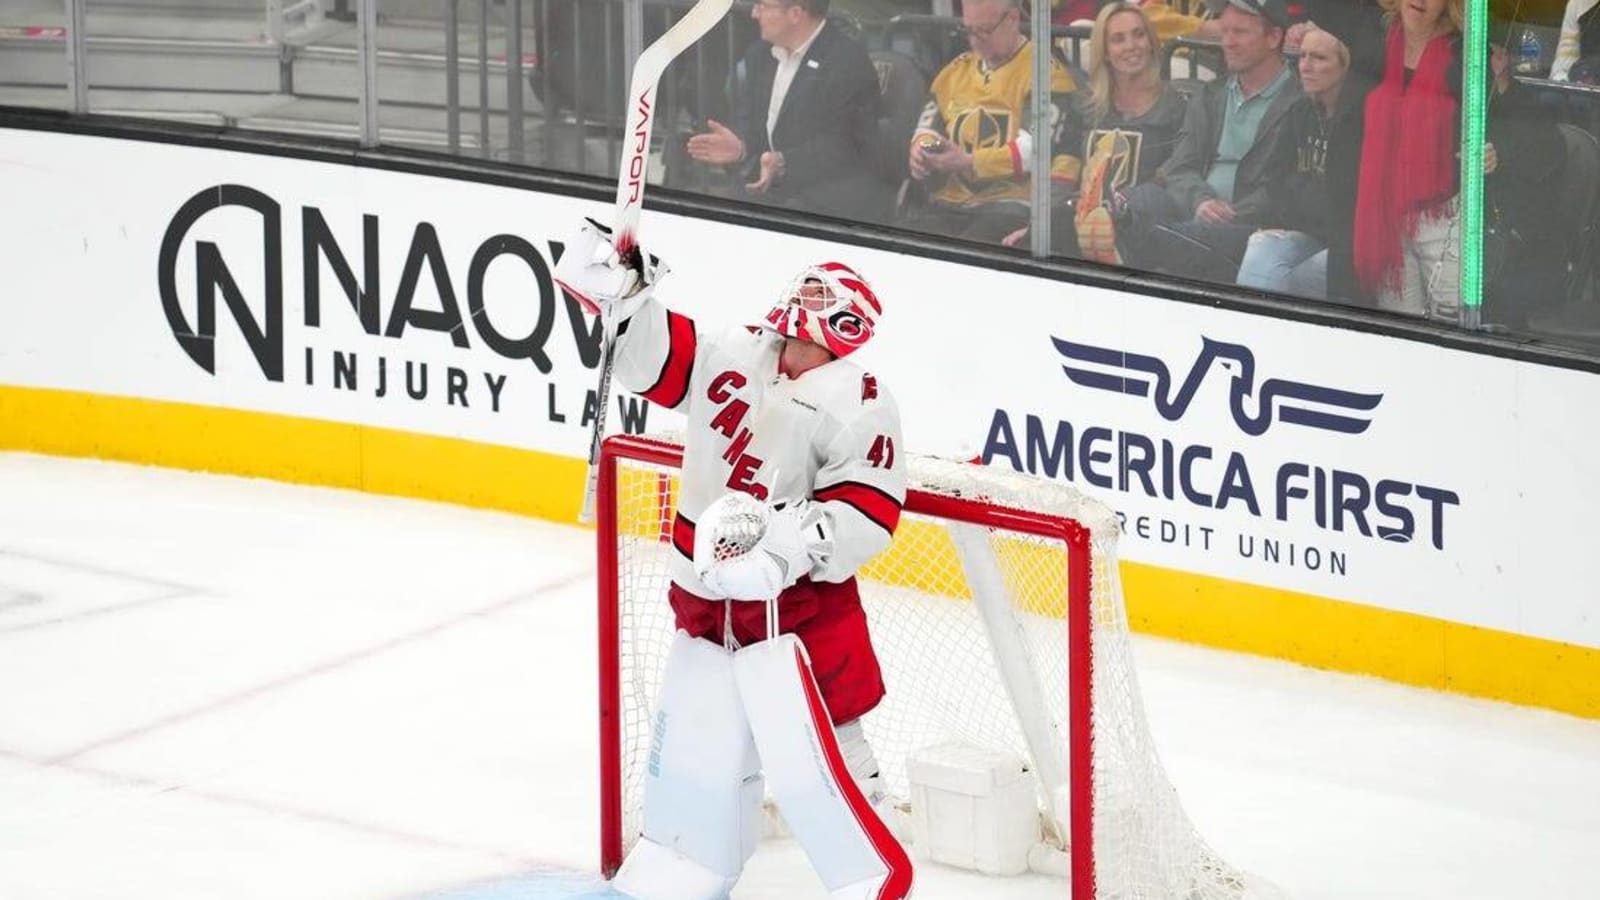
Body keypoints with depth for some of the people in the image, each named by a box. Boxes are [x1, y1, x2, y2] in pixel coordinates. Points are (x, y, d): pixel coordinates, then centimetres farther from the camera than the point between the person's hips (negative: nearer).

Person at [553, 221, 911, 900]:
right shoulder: (728, 358, 6)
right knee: (693, 749, 15)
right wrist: (619, 289, -7)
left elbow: (869, 512, -19)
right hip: (705, 606, 6)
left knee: (808, 755, -11)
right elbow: (650, 357, 9)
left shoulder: (857, 405, -12)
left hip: (798, 604, -6)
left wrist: (784, 535, -29)